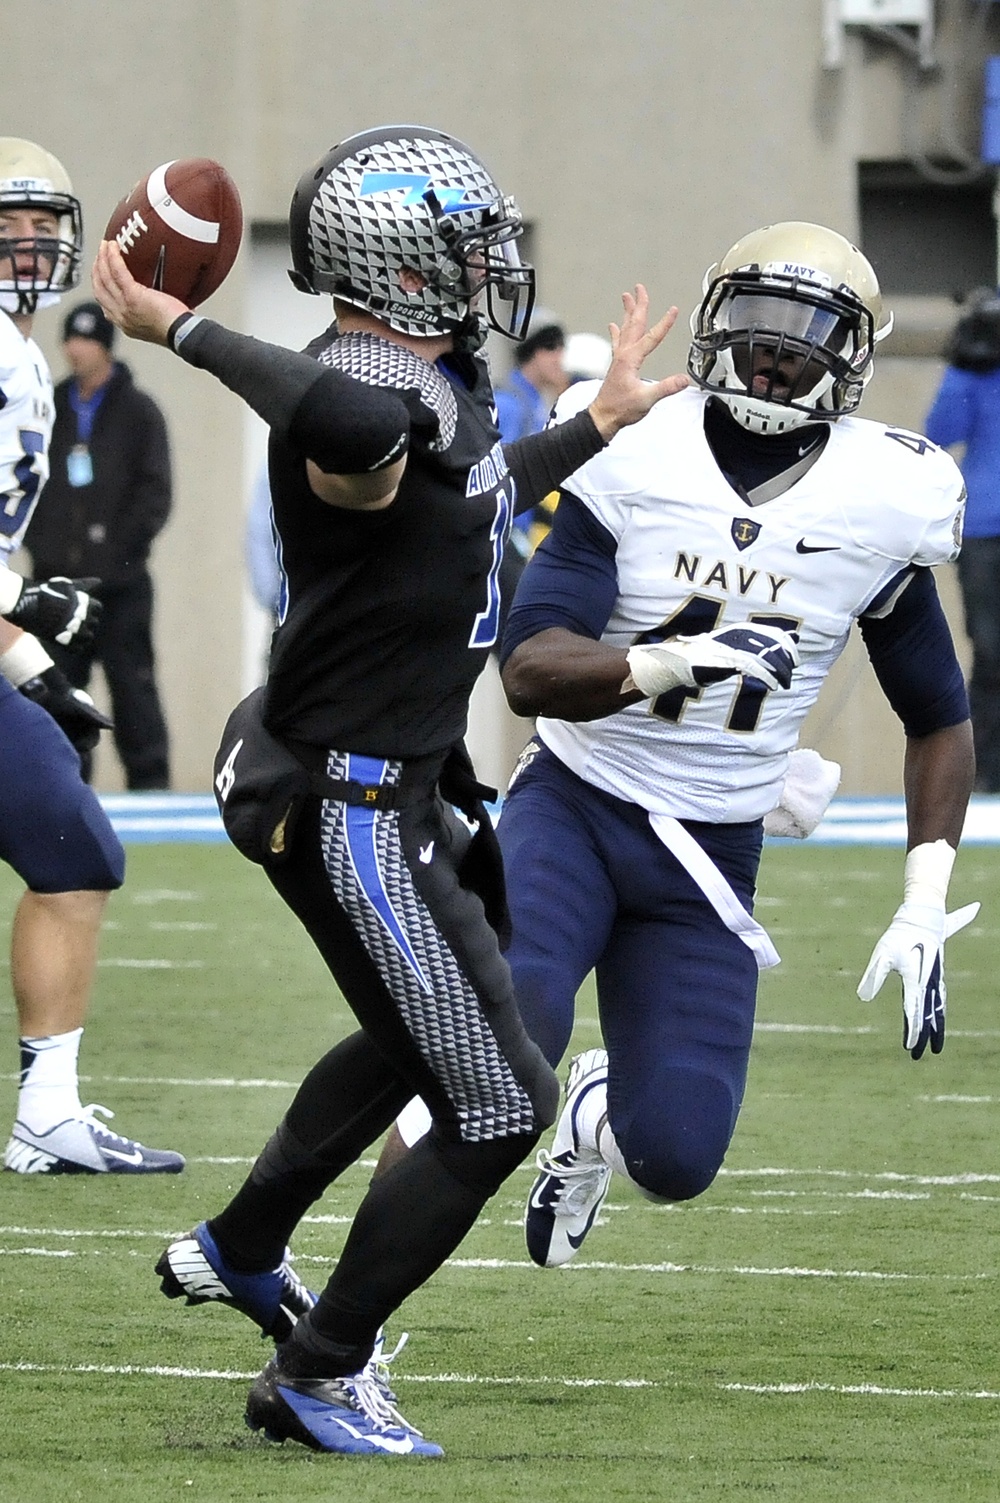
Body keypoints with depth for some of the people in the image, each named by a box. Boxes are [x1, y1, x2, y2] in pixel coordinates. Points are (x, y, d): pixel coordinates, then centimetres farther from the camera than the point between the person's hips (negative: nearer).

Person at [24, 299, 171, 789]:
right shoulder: (50, 408, 12)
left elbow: (155, 492, -3)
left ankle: (149, 780, 0)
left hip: (119, 582, -4)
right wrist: (39, 539, 2)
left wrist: (120, 547, -12)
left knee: (132, 685, -3)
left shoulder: (137, 411, 1)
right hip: (57, 575, 4)